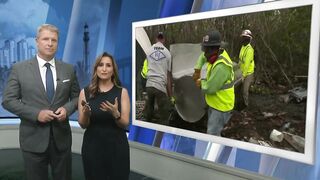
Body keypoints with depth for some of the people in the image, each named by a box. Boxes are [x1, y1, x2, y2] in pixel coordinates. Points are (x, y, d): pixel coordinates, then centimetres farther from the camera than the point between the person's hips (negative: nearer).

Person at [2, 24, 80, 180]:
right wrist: (36, 114, -16)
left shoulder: (68, 69, 4)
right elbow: (8, 100, -4)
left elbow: (76, 96, 9)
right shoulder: (19, 69, -3)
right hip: (33, 139, -2)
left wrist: (67, 109, -12)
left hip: (61, 137, 2)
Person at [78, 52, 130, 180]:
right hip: (92, 146, 1)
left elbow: (125, 124, -5)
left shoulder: (122, 92, -3)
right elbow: (83, 125, 1)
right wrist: (86, 113, -19)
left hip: (117, 146, 0)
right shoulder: (85, 92, -1)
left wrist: (115, 114, -24)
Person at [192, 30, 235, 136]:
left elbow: (209, 89, -29)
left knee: (212, 135, -7)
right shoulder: (216, 54, -5)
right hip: (214, 103, 10)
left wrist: (202, 81, -8)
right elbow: (203, 56, 18)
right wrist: (197, 69, 4)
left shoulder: (221, 67, -32)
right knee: (211, 130, 23)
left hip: (221, 106, -9)